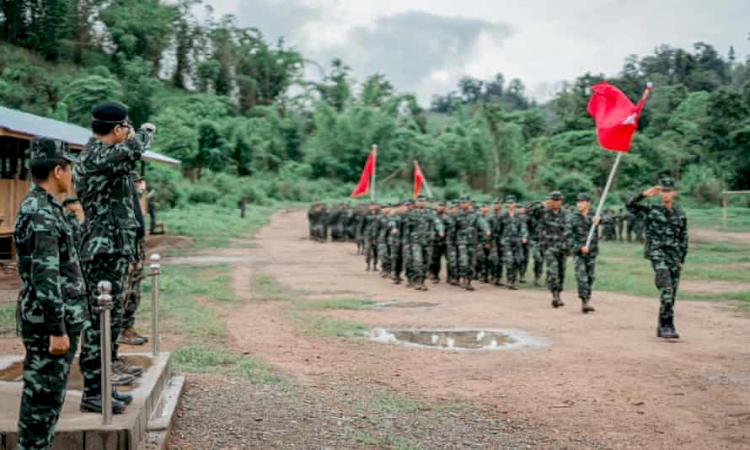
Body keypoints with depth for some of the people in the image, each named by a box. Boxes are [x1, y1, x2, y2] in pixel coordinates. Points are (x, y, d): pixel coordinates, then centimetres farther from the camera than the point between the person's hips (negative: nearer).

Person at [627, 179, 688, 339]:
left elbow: (683, 238, 16)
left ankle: (663, 328, 16)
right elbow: (630, 206, -3)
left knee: (671, 294, 5)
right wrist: (645, 194, -9)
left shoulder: (680, 214, 12)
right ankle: (668, 326, -21)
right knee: (666, 289, -21)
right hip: (657, 252, -4)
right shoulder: (651, 211, 5)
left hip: (674, 254, 4)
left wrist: (682, 260, 13)